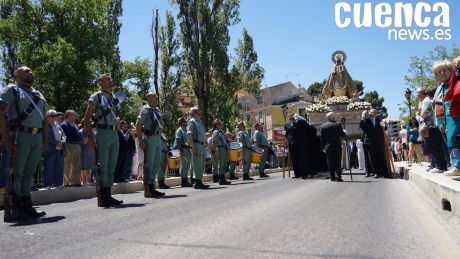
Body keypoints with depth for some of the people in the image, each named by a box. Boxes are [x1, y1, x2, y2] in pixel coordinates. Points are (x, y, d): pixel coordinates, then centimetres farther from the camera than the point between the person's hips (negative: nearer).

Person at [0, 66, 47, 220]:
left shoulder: (39, 95, 22)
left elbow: (44, 120, 21)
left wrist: (45, 141, 11)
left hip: (38, 137, 6)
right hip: (20, 135, -6)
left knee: (29, 174, 10)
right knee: (16, 174, -1)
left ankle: (26, 206, 16)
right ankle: (15, 210, 4)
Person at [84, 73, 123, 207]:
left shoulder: (114, 99, 18)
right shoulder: (96, 97, -1)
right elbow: (87, 118, -5)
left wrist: (116, 132, 14)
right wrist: (90, 137, -13)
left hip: (115, 134, 7)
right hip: (103, 133, -7)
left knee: (111, 167, 9)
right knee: (102, 166, -5)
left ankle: (108, 195, 16)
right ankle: (102, 198, 1)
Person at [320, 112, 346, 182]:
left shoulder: (323, 126, 1)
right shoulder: (338, 125, -7)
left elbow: (322, 138, 3)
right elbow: (342, 134, -4)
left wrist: (323, 147, 9)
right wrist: (344, 132, 19)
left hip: (328, 147, 2)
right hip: (337, 146, -2)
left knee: (330, 162, 8)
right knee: (337, 162, 3)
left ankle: (332, 177, 9)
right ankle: (338, 177, 0)